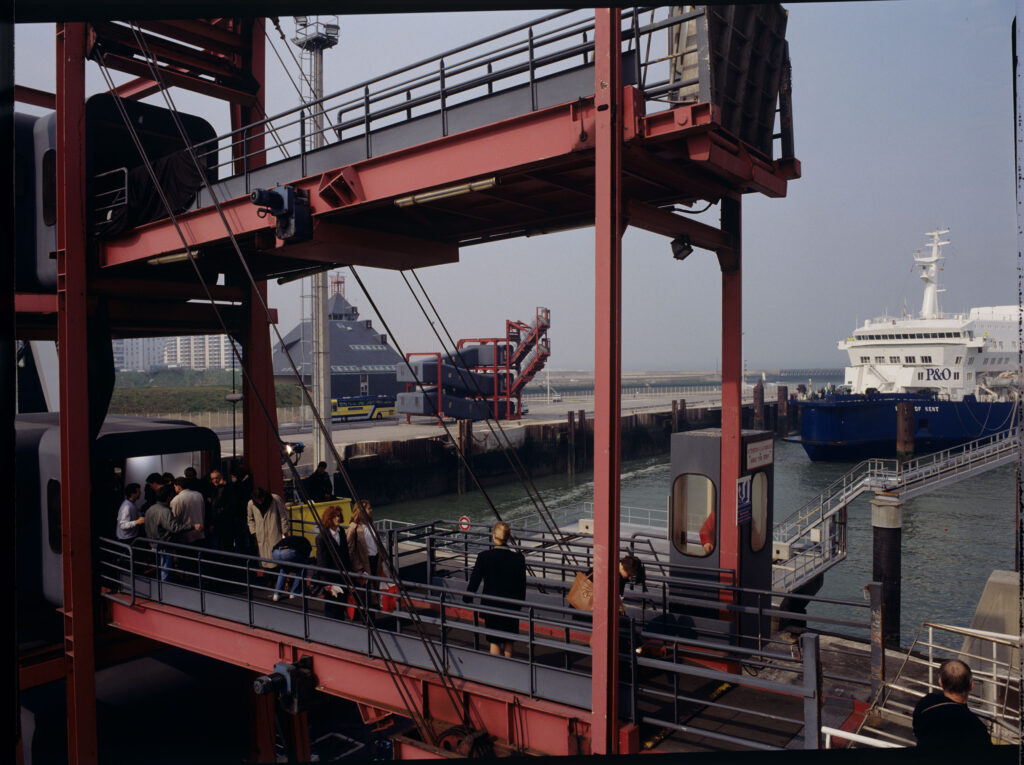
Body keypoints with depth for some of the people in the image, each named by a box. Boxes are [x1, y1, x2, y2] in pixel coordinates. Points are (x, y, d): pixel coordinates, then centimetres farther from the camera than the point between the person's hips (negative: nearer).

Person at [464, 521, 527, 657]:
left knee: (494, 641, 11)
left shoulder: (484, 556, -15)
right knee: (508, 640, 19)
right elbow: (522, 585, -2)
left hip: (491, 605, -1)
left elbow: (474, 581, -7)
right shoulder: (518, 558, -11)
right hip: (511, 607, 1)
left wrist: (467, 599, 8)